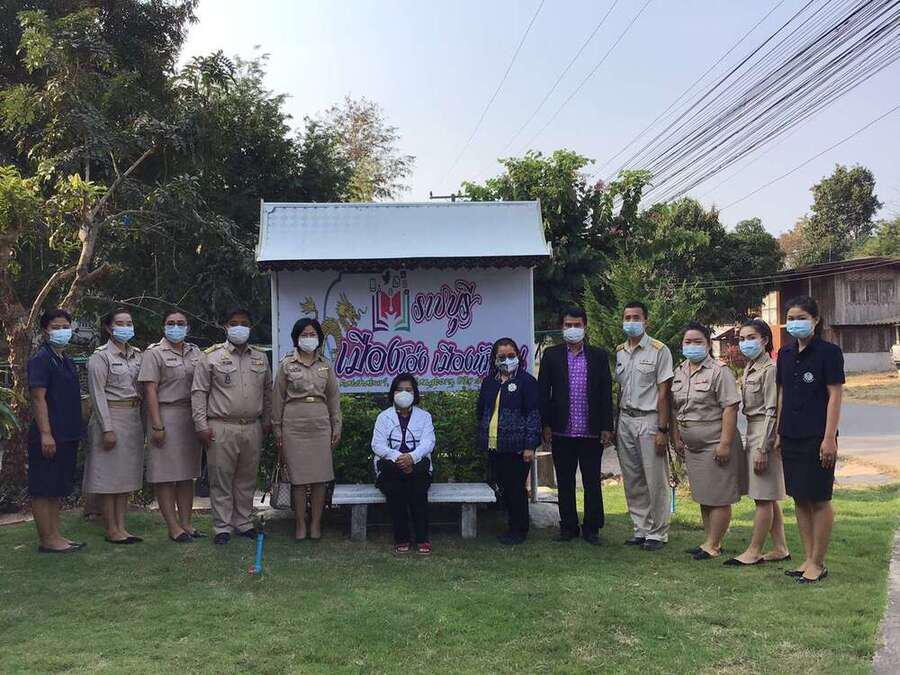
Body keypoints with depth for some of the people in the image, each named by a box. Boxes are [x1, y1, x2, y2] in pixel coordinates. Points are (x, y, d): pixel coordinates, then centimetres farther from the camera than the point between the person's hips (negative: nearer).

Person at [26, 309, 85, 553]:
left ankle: (55, 536, 20)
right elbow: (38, 398, -16)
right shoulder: (41, 359, -10)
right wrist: (45, 434, -22)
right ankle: (46, 540, 3)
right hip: (49, 436, -9)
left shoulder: (67, 361, 16)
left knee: (57, 490, 13)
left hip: (67, 435, 9)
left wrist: (76, 431, 17)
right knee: (43, 490, -1)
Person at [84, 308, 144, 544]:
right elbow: (98, 395, -11)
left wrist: (143, 421, 6)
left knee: (126, 476, 10)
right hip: (112, 417, -7)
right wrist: (107, 429, -16)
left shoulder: (137, 354, 11)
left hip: (134, 418, 7)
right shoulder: (100, 357, -7)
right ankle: (111, 530, 7)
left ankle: (121, 526, 17)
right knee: (110, 475, -1)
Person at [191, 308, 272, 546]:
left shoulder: (260, 358, 13)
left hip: (252, 429, 4)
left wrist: (266, 421, 16)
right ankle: (222, 527, 8)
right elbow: (199, 392, -2)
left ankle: (243, 522, 21)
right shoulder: (212, 356, 1)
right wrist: (201, 425, -7)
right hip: (221, 428, -4)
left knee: (246, 479, 10)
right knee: (221, 480, 0)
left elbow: (267, 391, 21)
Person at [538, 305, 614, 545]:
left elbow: (606, 393, 4)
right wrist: (545, 426, -3)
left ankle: (591, 528, 16)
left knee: (592, 482, 5)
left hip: (591, 432, 0)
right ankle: (568, 527, 19)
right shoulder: (551, 355, 5)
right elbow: (543, 392, 3)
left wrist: (607, 428, -2)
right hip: (562, 432, 0)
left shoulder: (599, 355, 6)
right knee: (565, 482, 9)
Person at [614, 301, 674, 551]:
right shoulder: (619, 352, 12)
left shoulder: (659, 351, -5)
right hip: (625, 420, 6)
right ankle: (641, 529, 21)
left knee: (656, 481, -1)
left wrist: (662, 430, -13)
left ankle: (657, 533, 9)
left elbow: (663, 392, -8)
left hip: (649, 420, -5)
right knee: (632, 481, 10)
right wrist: (616, 425, 11)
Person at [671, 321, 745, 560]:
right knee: (702, 496, 14)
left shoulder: (719, 371, -11)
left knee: (718, 498, -1)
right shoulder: (679, 372, 11)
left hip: (716, 446, -7)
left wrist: (725, 443, -21)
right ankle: (711, 541, 25)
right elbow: (675, 409, 18)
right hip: (692, 447, 8)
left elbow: (730, 408, -17)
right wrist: (677, 439, 15)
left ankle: (713, 545, 8)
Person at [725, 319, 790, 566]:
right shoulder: (749, 368, 14)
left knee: (764, 497, -2)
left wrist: (762, 448, -19)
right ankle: (780, 549, 20)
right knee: (769, 498, 13)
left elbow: (771, 412, -17)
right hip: (753, 432, 10)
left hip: (765, 434, -10)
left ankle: (754, 551, 4)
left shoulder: (770, 369, -14)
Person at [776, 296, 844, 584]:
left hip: (817, 438, -6)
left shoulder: (828, 352, -7)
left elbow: (835, 396, -10)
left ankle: (818, 563, 10)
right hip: (791, 437, 6)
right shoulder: (785, 354, 11)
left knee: (819, 500, 1)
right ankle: (808, 558, 21)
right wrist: (779, 432, 12)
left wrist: (829, 438, -15)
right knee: (800, 500, 11)